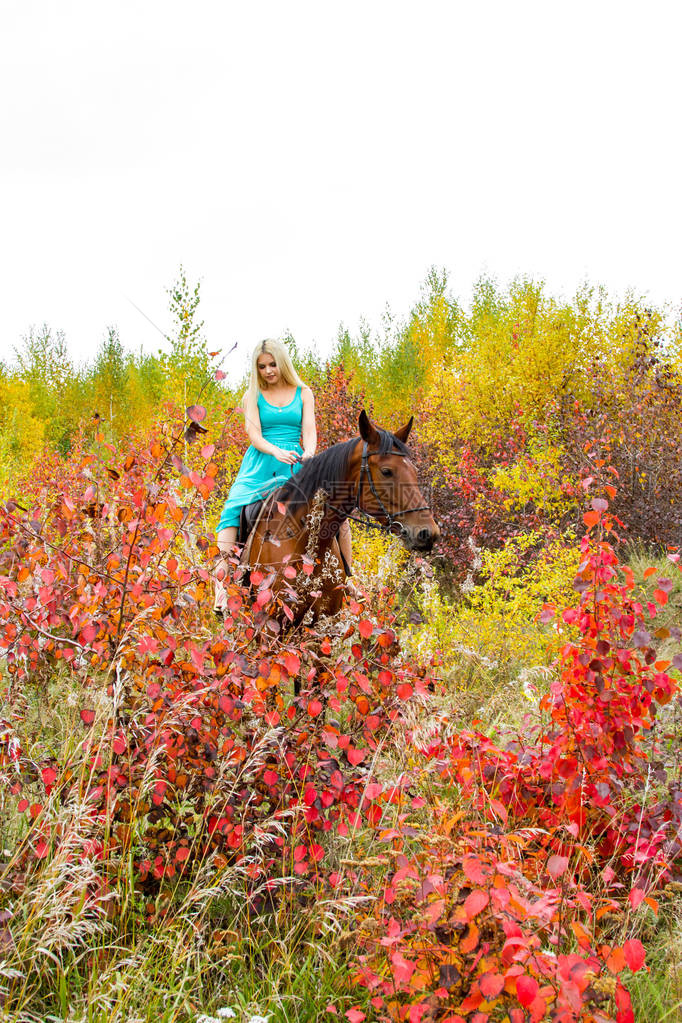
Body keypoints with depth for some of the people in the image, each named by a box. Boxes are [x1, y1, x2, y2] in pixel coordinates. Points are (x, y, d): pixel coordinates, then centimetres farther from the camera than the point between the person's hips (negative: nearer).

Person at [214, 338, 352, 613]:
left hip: (295, 464, 1)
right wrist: (277, 452, -23)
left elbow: (309, 429, 1)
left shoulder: (303, 393, 12)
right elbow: (254, 434, -3)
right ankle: (223, 582, -27)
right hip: (261, 464, -1)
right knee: (232, 509, -25)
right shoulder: (253, 396, 9)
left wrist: (309, 453, -22)